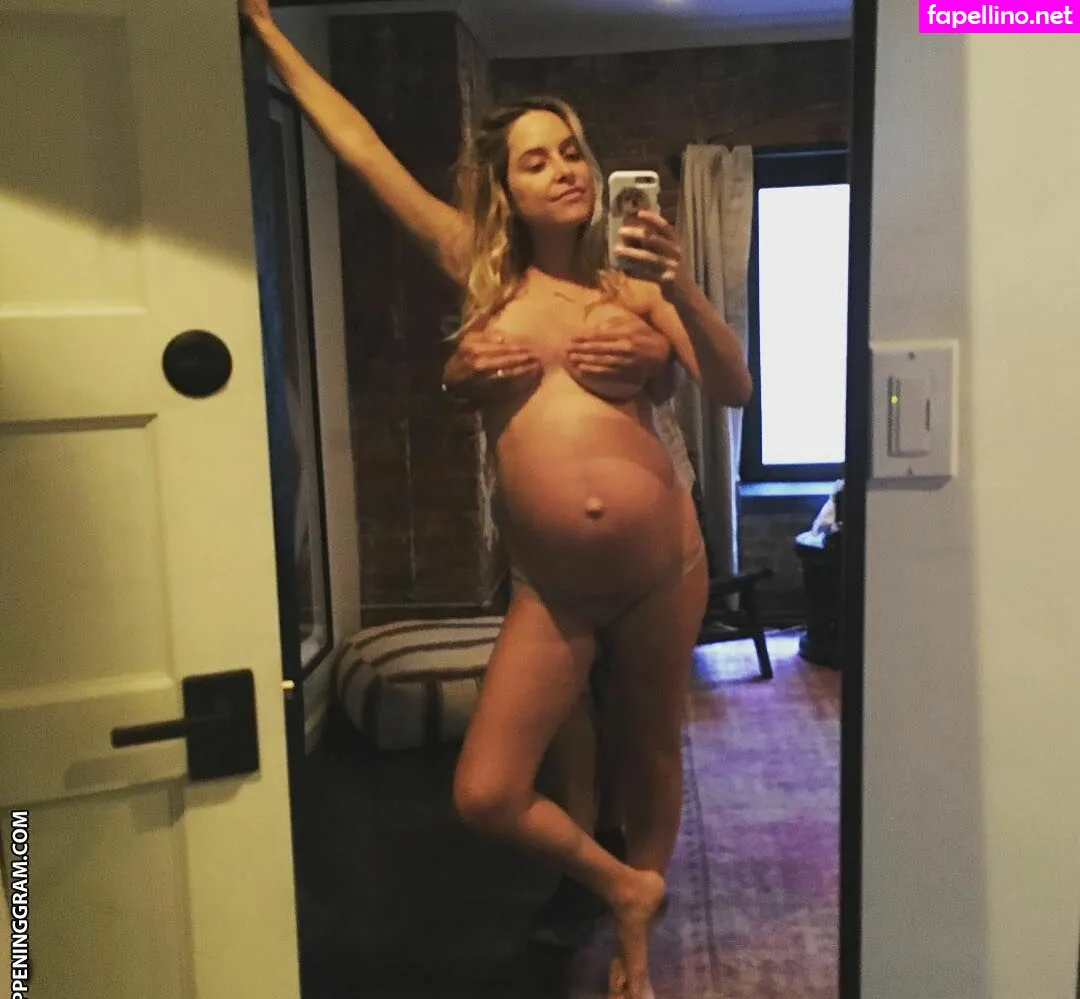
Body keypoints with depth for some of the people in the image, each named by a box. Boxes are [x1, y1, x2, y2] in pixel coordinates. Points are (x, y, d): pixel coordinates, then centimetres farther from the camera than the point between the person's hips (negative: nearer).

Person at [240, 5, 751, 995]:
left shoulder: (629, 288, 5)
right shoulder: (483, 271, 4)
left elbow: (734, 389, -5)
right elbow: (361, 147, 8)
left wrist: (682, 290, -20)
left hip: (664, 563, 0)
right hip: (552, 588, 0)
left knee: (652, 748, 16)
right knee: (484, 794, -6)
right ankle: (621, 880, 23)